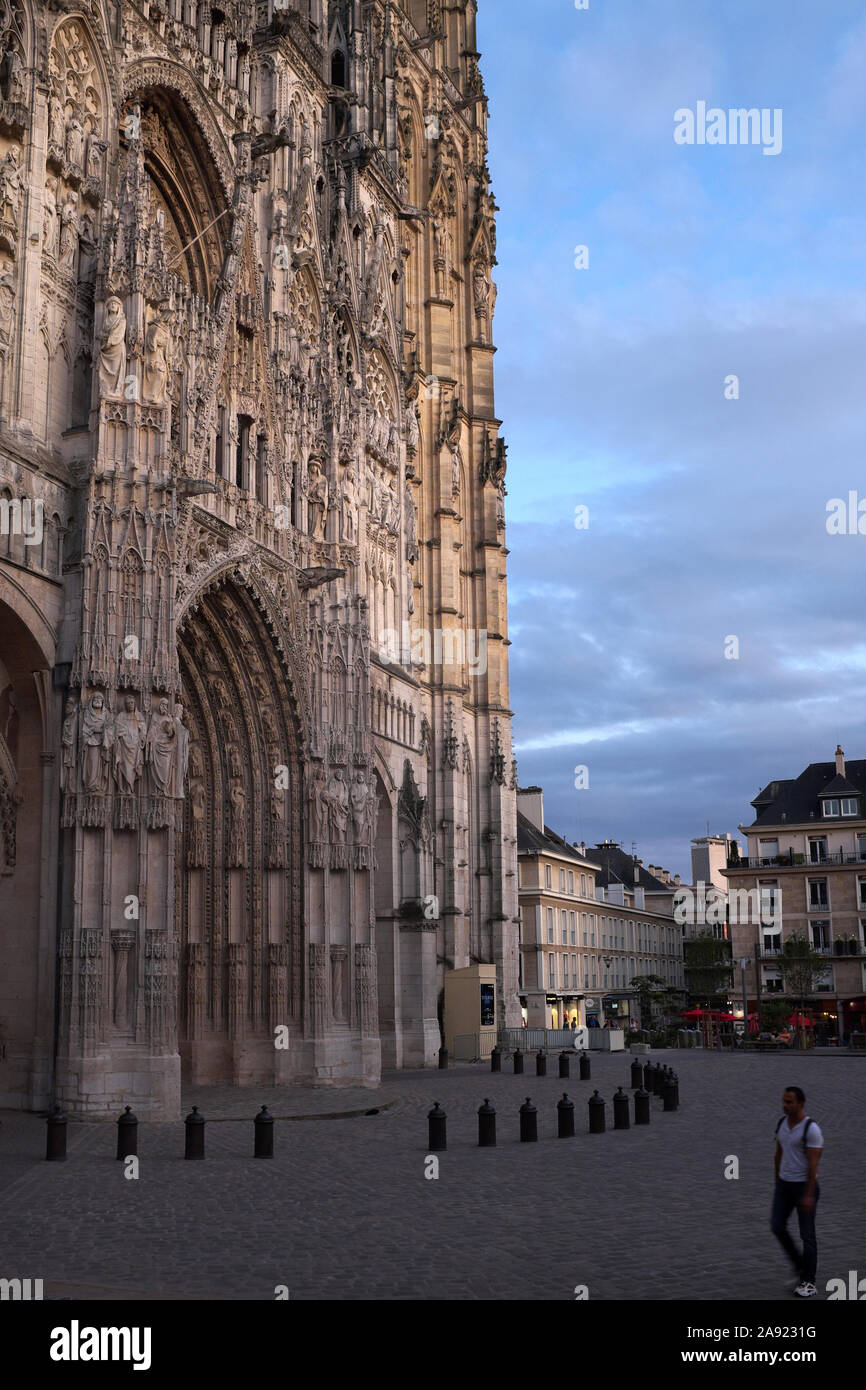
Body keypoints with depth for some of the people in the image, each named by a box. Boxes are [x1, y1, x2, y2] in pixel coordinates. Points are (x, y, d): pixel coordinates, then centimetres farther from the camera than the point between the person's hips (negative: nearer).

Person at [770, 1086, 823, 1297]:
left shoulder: (811, 1129, -19)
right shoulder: (782, 1123, 4)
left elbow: (813, 1163, -20)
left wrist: (809, 1195, -21)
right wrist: (777, 1182, 17)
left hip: (804, 1185, -7)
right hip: (784, 1184, 7)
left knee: (807, 1234, 1)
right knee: (777, 1226, 1)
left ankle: (808, 1282, 12)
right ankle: (800, 1266, 21)